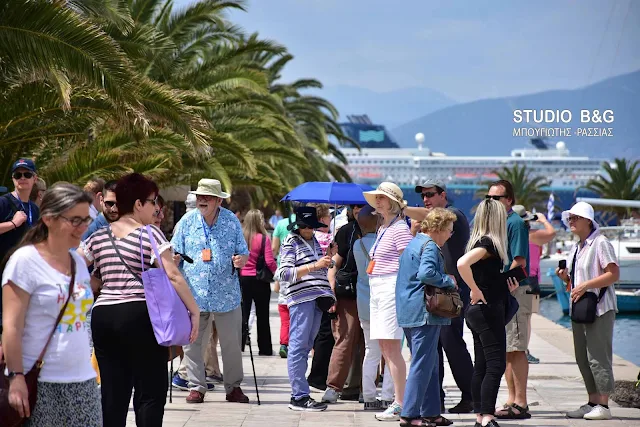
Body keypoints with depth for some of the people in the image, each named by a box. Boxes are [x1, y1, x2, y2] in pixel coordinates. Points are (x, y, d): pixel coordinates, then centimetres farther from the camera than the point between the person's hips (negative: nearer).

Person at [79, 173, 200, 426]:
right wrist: (194, 311, -8)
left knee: (112, 393, 7)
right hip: (140, 316, -5)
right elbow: (173, 276, -12)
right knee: (151, 392, 0)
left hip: (103, 315, 5)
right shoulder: (150, 234, -4)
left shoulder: (99, 237, 11)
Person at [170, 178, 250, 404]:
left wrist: (241, 259, -14)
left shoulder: (232, 221, 3)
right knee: (192, 342, 2)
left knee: (231, 343, 5)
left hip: (226, 294, 0)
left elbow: (243, 253, 8)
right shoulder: (187, 221, 2)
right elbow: (174, 255, 8)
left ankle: (233, 387, 16)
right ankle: (196, 387, 12)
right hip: (194, 292, 0)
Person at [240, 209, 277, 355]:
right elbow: (269, 262, -15)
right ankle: (265, 349, 15)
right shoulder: (263, 238, -13)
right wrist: (277, 273, 2)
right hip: (259, 281, -2)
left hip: (242, 278, 2)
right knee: (262, 316, 9)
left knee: (243, 314, 9)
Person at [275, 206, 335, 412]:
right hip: (300, 299, -8)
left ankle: (299, 393, 10)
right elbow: (284, 273, -13)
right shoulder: (291, 243, -3)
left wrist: (329, 295, 22)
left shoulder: (315, 242, 19)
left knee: (306, 347, 8)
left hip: (317, 300, 8)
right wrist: (314, 266, -18)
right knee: (298, 347, -8)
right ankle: (300, 396, -11)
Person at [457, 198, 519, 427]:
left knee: (481, 366, 11)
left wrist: (506, 288, 11)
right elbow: (462, 264, -32)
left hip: (478, 313, 10)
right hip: (488, 310, -10)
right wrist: (476, 292, -23)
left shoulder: (480, 241, 13)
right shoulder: (488, 243, -15)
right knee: (496, 365, -9)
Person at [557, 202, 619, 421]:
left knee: (598, 358, -8)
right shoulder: (576, 248, 17)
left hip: (599, 309, -9)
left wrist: (585, 285, -21)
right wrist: (565, 277, 2)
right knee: (583, 359, 10)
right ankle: (592, 403, 17)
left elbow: (614, 274, -17)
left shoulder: (600, 243, -10)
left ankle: (603, 406, -4)